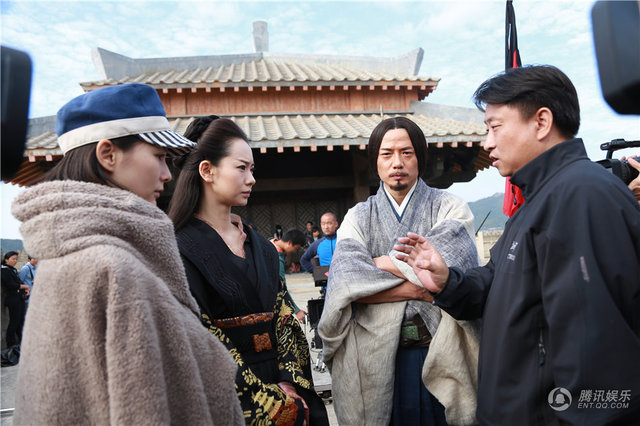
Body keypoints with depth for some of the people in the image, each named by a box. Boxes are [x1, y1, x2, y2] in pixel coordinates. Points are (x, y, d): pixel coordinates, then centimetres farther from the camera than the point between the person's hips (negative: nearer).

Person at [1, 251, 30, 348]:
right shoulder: (4, 270, -11)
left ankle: (20, 341, 23)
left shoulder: (13, 270, 17)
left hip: (19, 298, 9)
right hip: (12, 299, -9)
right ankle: (11, 344, 4)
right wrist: (25, 286, -9)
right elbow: (11, 285, -18)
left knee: (20, 321, 14)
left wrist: (25, 289, 1)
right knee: (14, 322, -4)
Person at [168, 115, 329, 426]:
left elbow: (283, 314, 4)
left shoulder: (258, 245, 7)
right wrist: (268, 399, -14)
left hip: (279, 382, 6)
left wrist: (290, 382, -8)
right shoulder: (181, 249, -14)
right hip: (228, 400, -5)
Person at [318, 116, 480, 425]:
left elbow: (447, 261, -19)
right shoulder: (358, 217, 4)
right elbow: (344, 281, -13)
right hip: (379, 356, 1)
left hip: (442, 352, 0)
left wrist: (380, 263, -10)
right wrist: (422, 288, -16)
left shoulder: (449, 208, 1)